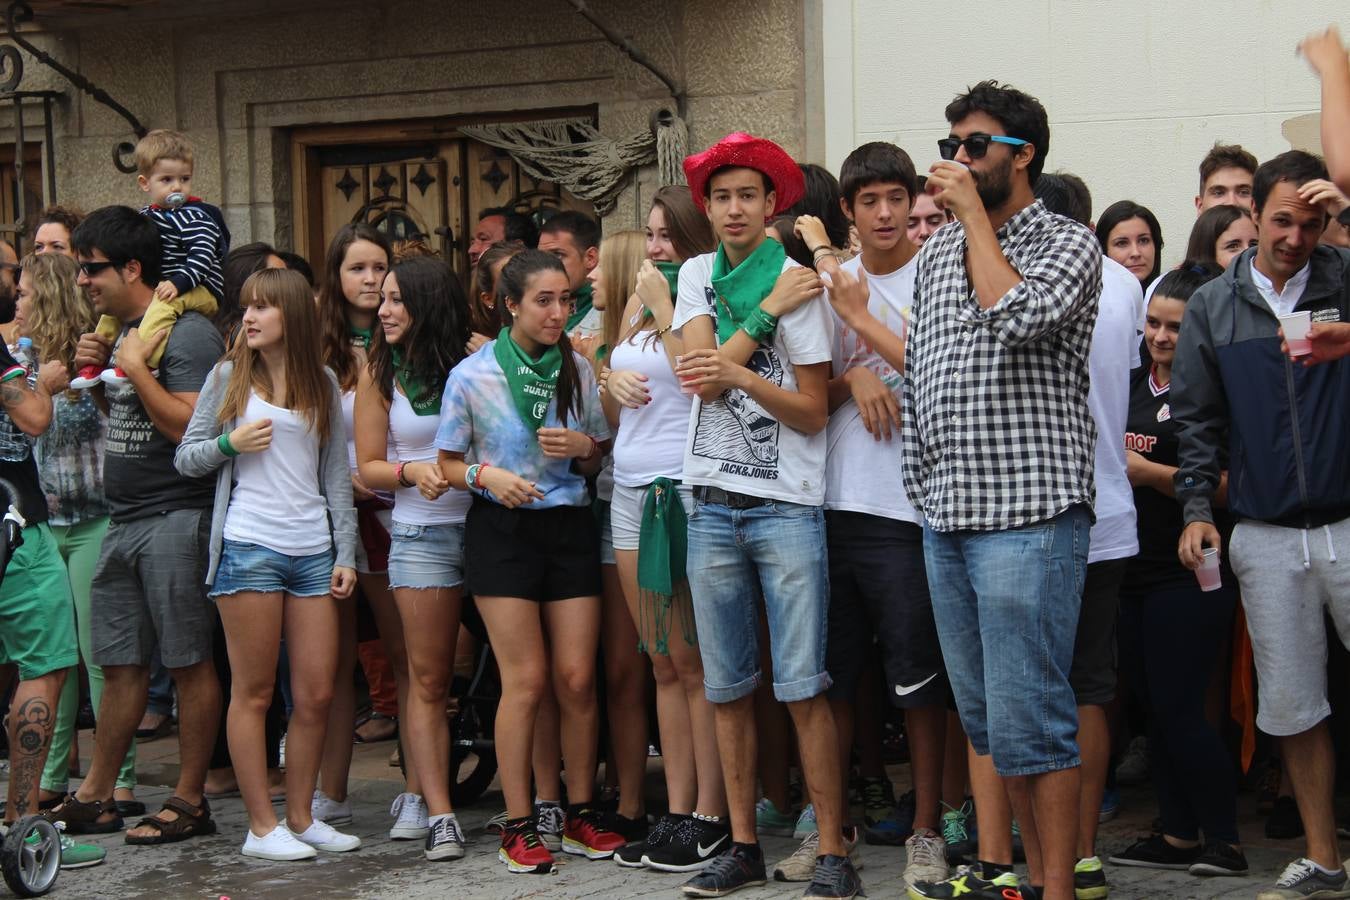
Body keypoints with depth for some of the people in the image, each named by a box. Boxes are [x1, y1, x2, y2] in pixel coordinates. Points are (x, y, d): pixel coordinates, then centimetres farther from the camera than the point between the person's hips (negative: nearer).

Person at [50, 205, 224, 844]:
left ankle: (190, 801, 6)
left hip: (176, 517, -9)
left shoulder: (187, 332, -11)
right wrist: (97, 371, 6)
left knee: (187, 661, -1)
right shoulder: (121, 332, 16)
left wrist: (135, 367, -17)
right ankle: (96, 798, 18)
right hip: (123, 521, 9)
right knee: (121, 664, 12)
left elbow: (189, 427, -20)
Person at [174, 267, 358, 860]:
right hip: (248, 548, -3)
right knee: (254, 692, 0)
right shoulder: (229, 375, 5)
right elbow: (185, 458, 6)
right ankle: (262, 826, 5)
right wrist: (230, 443, -12)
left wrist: (345, 553, 7)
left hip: (313, 553, 3)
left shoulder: (323, 384, 11)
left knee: (317, 693, 3)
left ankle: (300, 816, 15)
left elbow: (336, 474, 12)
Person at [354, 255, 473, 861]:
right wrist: (412, 471, -10)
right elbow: (368, 466, 6)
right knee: (429, 680, 0)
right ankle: (438, 814, 1)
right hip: (422, 534, 1)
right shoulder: (381, 373, 7)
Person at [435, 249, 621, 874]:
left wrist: (584, 447, -9)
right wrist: (486, 476, -18)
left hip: (569, 525, 3)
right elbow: (448, 463, 3)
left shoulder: (578, 371, 4)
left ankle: (581, 816, 13)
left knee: (577, 677, 0)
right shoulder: (472, 376, -4)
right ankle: (518, 827, 3)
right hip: (502, 530, -3)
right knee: (526, 679, -6)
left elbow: (601, 460, 14)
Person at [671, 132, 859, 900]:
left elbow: (813, 414, -6)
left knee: (803, 687, -6)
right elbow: (704, 373, -4)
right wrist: (768, 311, -9)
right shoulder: (698, 275, 10)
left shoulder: (801, 284, -2)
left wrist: (744, 376, -20)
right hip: (713, 504, 4)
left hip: (787, 505, -4)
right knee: (728, 688, 8)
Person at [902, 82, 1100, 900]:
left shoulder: (1068, 244, -3)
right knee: (981, 711, 12)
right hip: (946, 515, 7)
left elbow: (1017, 317, -23)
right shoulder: (938, 254, 17)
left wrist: (975, 214, -11)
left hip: (1029, 512, -7)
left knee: (1030, 717, -9)